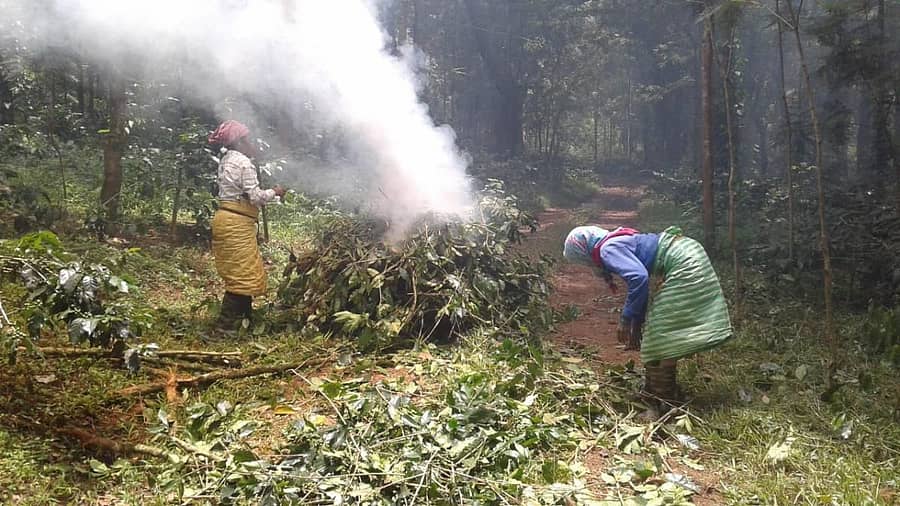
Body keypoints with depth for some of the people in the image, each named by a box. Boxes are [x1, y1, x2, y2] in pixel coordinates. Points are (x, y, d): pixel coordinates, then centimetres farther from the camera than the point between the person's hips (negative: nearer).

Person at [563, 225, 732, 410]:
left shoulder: (608, 249, -13)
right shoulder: (618, 242, 17)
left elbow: (638, 277, -28)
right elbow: (639, 279, 24)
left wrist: (625, 320, -18)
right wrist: (636, 325, 27)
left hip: (683, 264, -11)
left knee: (661, 338, -3)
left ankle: (663, 400, 7)